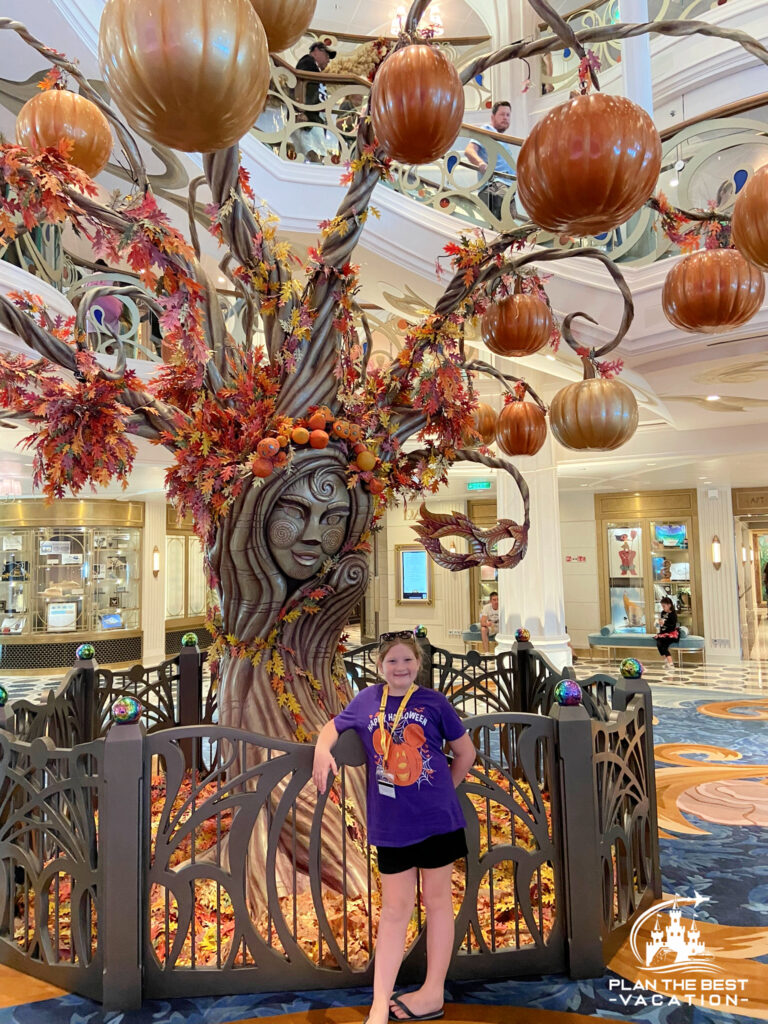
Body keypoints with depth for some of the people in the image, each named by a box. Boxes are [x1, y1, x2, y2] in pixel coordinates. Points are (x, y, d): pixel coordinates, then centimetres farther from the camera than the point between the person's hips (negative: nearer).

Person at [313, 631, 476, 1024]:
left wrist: (444, 789, 6)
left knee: (437, 899, 11)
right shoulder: (367, 700, 2)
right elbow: (334, 726, 15)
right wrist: (322, 748, -5)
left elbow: (465, 751, 6)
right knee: (394, 907, 10)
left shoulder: (434, 702, -3)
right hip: (391, 822, 2)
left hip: (436, 818, -1)